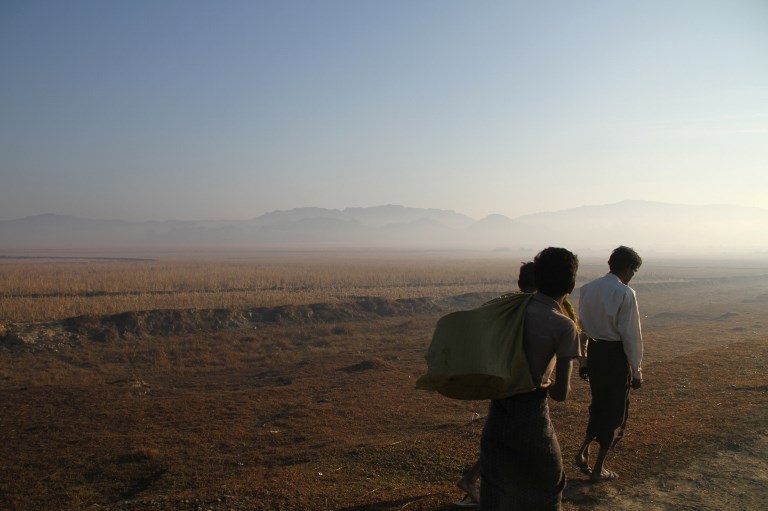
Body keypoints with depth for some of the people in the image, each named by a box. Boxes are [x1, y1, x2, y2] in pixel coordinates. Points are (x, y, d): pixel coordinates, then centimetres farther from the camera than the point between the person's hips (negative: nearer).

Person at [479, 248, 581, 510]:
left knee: (494, 488, 18)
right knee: (548, 484, 23)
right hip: (530, 412, -4)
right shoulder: (564, 327, -15)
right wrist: (542, 385, 6)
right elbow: (561, 393, -12)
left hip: (498, 407, 4)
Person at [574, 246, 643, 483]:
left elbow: (582, 327, 8)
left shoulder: (587, 288, 2)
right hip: (616, 354, -5)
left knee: (598, 403, 25)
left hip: (593, 350, 5)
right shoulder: (625, 293, -16)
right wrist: (636, 371, -6)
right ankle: (598, 469, 18)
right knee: (615, 410, 10)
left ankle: (583, 450, 16)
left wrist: (583, 361, 17)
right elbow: (631, 335, -15)